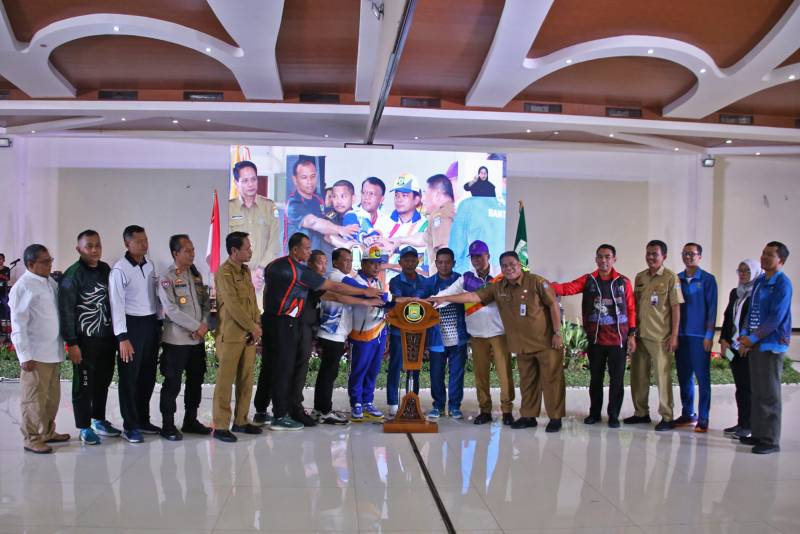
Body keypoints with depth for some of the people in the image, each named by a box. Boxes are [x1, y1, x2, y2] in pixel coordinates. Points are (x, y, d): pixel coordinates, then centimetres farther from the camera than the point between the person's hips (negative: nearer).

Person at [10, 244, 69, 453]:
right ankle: (32, 438, 14)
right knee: (34, 398, 3)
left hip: (53, 352, 7)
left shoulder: (51, 283, 9)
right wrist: (25, 356, -15)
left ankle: (47, 432, 29)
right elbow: (18, 325, -13)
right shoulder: (22, 287, -11)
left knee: (52, 396, 15)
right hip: (35, 354, -7)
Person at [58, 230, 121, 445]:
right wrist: (71, 343, -15)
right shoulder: (73, 274, -10)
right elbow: (66, 311, -12)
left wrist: (116, 333, 13)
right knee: (84, 384, 4)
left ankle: (99, 420, 31)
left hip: (107, 337, 6)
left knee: (103, 381, 15)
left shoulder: (105, 270, 8)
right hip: (85, 339, -6)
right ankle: (84, 427, 16)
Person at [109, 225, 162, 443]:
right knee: (130, 377, 2)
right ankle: (130, 426, 13)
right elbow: (117, 304, -15)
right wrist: (122, 338, -18)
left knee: (148, 375, 14)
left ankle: (143, 420, 28)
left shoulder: (150, 265, 8)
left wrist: (159, 323, 11)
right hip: (132, 324, -7)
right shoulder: (119, 269, -12)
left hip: (151, 323, 7)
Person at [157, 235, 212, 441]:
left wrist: (204, 324, -7)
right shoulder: (167, 279, -9)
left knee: (196, 381, 13)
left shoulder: (195, 274, 10)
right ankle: (168, 425, 12)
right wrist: (196, 326, -15)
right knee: (172, 384, 1)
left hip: (198, 339, 7)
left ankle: (190, 420, 26)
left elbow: (206, 301, 10)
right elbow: (171, 310, -16)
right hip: (176, 340, -6)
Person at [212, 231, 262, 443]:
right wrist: (252, 327, -11)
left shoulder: (246, 270, 14)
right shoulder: (224, 272, -13)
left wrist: (256, 326, 1)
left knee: (246, 379, 10)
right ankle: (221, 426, 5)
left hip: (249, 335, 8)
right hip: (230, 335, -8)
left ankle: (240, 421, 21)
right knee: (225, 380, -1)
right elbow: (233, 306, -18)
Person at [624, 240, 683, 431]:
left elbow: (676, 308, -6)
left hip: (660, 336, -6)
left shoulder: (670, 277, -4)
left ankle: (667, 417, 7)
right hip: (640, 335, 6)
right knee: (638, 375, 10)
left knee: (663, 376, -1)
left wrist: (674, 335, -11)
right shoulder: (640, 277, 11)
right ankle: (641, 413, 22)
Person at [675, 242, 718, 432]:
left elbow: (712, 309, -4)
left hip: (699, 336, -4)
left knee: (702, 378, -1)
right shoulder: (677, 279, 10)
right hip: (681, 335, 4)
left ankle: (703, 419, 5)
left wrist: (709, 335, -9)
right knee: (684, 377, 10)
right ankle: (687, 414, 21)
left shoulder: (708, 279, -1)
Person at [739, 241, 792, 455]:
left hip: (771, 345, -8)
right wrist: (745, 335, 5)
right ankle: (758, 434, 21)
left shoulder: (782, 284, -11)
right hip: (755, 345, 8)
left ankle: (771, 440, 3)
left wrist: (753, 338, -14)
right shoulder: (759, 281, 13)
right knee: (756, 392, 12)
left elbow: (776, 318, -17)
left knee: (769, 394, -4)